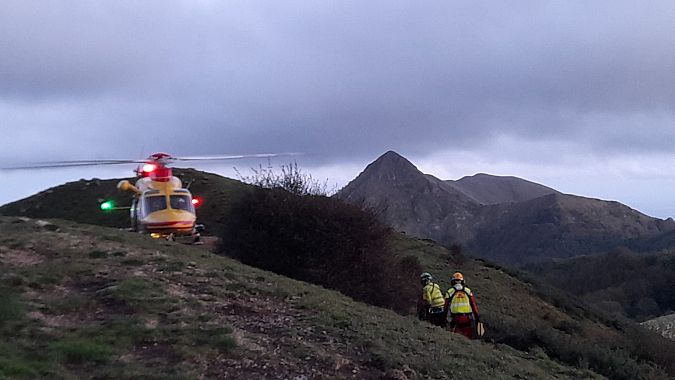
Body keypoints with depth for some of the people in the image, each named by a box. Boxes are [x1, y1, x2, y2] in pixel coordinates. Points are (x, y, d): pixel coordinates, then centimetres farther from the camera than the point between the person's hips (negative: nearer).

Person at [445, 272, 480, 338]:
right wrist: (477, 318, 9)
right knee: (468, 339, 8)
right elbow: (474, 306, 4)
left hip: (455, 319, -2)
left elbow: (446, 307, 4)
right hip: (468, 319, 2)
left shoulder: (450, 292, 1)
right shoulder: (468, 291, 6)